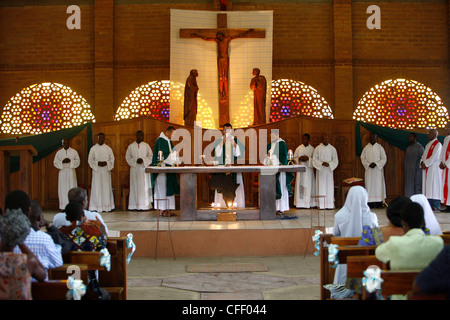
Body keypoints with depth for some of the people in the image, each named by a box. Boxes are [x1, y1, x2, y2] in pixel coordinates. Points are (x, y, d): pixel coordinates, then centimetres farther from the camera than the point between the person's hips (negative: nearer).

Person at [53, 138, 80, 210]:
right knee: (63, 189, -2)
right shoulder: (59, 152, 10)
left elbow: (77, 161, 2)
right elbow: (55, 162, 6)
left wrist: (70, 161, -15)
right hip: (62, 172, 1)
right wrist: (62, 162, -11)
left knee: (72, 188, -5)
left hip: (71, 172, -1)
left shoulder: (74, 152, 6)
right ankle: (63, 206, 0)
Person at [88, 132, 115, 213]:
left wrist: (106, 163, -11)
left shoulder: (108, 148, 8)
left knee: (106, 188, 0)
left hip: (106, 171, 1)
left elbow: (112, 159, 7)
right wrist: (97, 163, -13)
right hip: (96, 171, -1)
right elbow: (90, 159, 3)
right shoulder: (93, 149, 6)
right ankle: (96, 207, -2)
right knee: (97, 188, -4)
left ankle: (106, 206, 3)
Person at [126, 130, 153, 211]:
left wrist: (143, 160, -12)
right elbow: (128, 157, 5)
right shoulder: (131, 146, 6)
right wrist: (136, 160, -11)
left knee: (145, 186, -2)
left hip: (144, 168, 0)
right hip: (134, 169, 0)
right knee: (135, 186, 0)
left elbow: (150, 156, 5)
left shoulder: (146, 146, 7)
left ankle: (144, 205, 0)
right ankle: (134, 205, 2)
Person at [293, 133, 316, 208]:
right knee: (300, 185, -2)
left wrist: (308, 158, -16)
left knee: (308, 185, -3)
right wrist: (299, 159, -10)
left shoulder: (312, 149, 3)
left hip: (308, 169, -2)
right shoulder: (299, 148, 8)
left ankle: (308, 203, 0)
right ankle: (300, 202, 1)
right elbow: (295, 157, 9)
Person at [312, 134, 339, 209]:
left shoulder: (332, 148, 6)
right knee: (321, 187, -4)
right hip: (320, 170, -1)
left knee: (329, 187, -1)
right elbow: (314, 159, 0)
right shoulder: (318, 148, 2)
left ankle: (329, 204, 0)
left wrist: (329, 164, -12)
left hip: (329, 170, 2)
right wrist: (322, 163, -14)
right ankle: (321, 205, -3)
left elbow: (335, 160, 5)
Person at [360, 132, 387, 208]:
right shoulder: (366, 148, 7)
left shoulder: (380, 147, 3)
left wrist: (376, 164, -12)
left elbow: (384, 158, 1)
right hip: (369, 170, 1)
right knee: (369, 185, -3)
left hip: (378, 169, -1)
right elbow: (362, 158, 6)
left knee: (378, 185, -4)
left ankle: (379, 203, -3)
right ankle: (370, 203, -2)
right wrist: (368, 164, -10)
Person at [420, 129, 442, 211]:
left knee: (434, 185, -9)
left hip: (434, 168, -8)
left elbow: (435, 156, -16)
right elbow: (424, 155, 17)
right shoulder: (428, 144, 20)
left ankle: (435, 205, -7)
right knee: (427, 186, 5)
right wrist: (422, 162, -2)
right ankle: (429, 204, 6)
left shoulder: (438, 144, -7)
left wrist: (426, 164, -16)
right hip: (426, 168, 8)